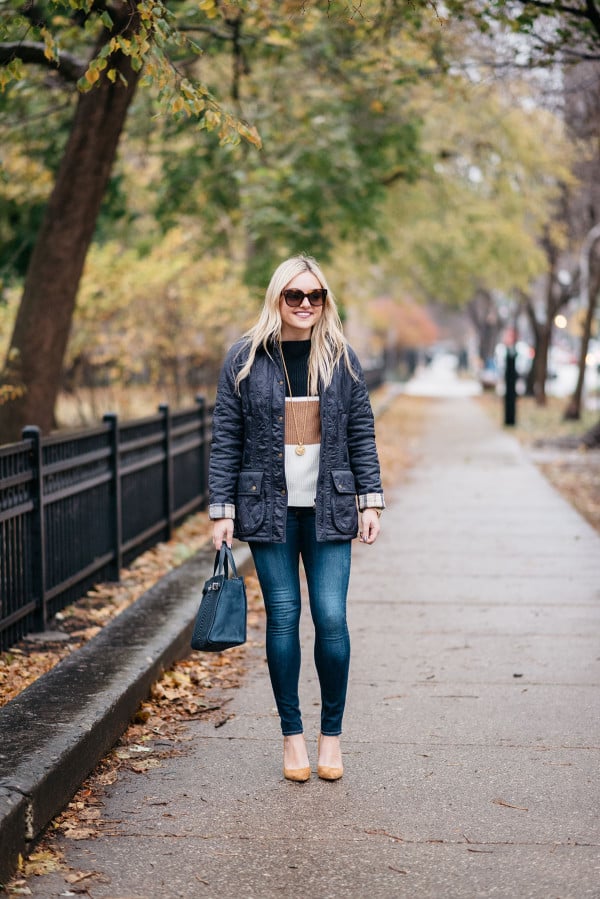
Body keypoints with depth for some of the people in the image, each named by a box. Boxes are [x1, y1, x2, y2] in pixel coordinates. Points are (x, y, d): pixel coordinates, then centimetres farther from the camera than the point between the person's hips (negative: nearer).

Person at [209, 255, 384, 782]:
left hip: (328, 508, 1)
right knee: (282, 618, 2)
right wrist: (221, 510, -3)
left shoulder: (341, 358, 5)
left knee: (332, 619, -4)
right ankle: (293, 735, 16)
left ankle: (332, 734, 13)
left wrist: (371, 501, 1)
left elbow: (362, 434, 8)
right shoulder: (246, 359, 1)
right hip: (269, 508, 0)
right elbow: (225, 438, 1)